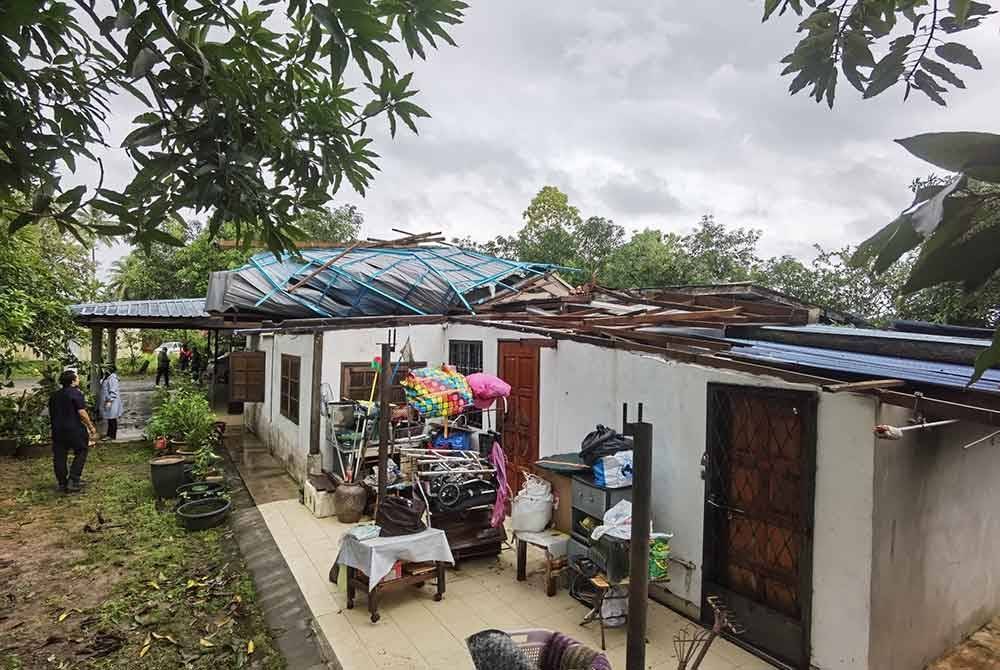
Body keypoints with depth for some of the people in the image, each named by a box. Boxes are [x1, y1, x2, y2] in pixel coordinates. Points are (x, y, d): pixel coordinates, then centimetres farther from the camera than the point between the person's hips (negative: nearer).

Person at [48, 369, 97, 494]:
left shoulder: (54, 395, 13)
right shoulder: (76, 393, -10)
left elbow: (51, 414, 20)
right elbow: (82, 413, -16)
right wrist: (91, 427, -9)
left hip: (57, 430, 7)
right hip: (74, 430, -6)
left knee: (59, 457, 10)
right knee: (81, 453, 7)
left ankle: (62, 484, 17)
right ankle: (73, 481, -2)